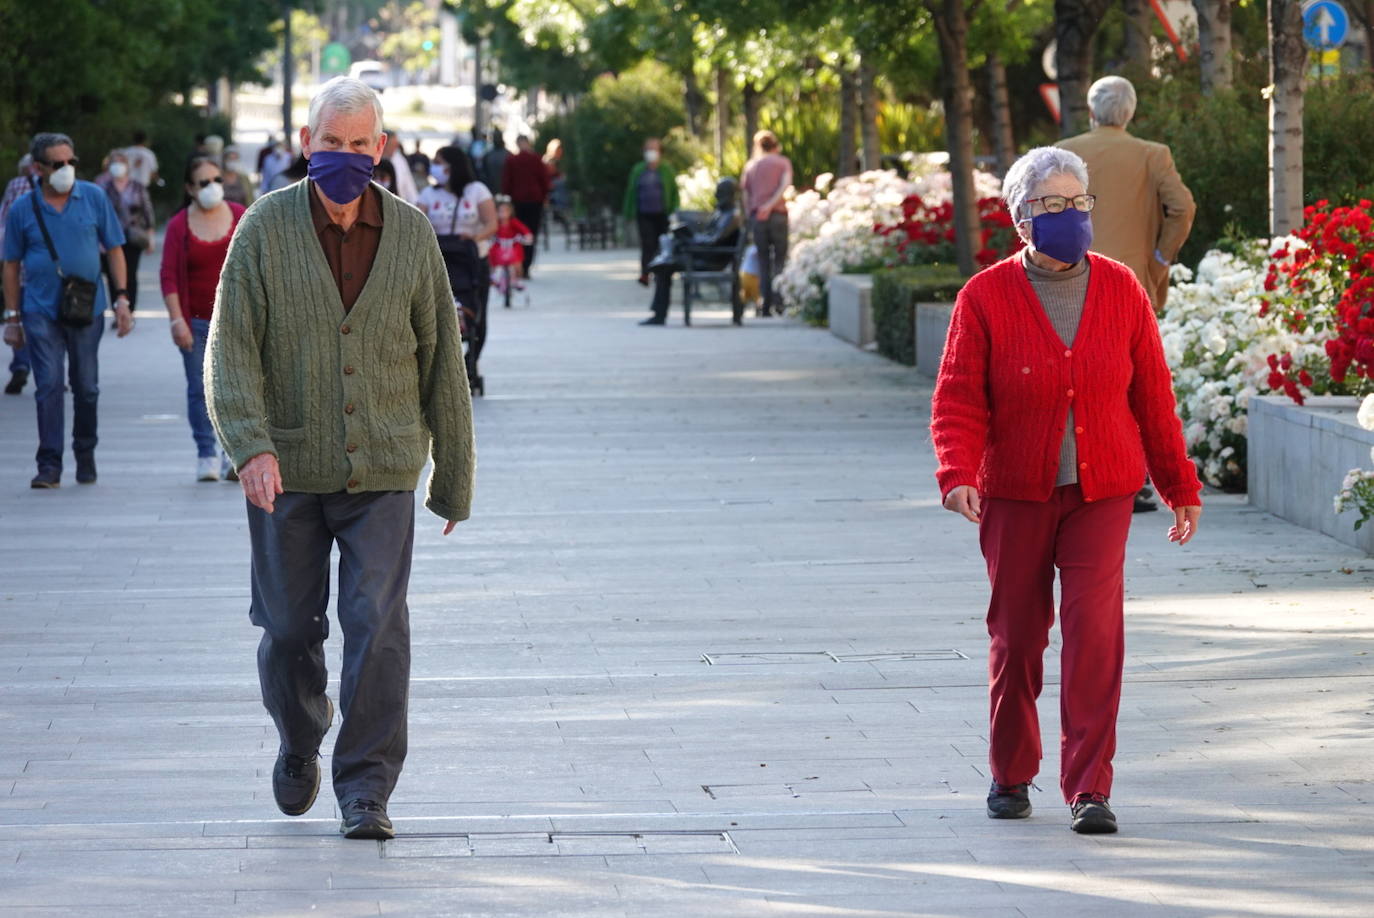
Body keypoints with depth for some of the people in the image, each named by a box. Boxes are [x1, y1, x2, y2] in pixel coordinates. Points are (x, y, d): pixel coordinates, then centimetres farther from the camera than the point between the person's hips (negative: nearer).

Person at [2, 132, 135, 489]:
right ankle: (49, 466, -7)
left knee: (86, 388, 10)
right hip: (41, 311, -1)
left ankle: (85, 454, 29)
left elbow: (114, 249, 7)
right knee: (49, 387, -8)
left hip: (87, 310, 1)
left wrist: (121, 298, -1)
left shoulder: (94, 198, 1)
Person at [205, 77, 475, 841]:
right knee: (289, 628, 9)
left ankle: (367, 791, -4)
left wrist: (454, 475, 7)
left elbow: (442, 358, 6)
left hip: (381, 471, 0)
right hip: (288, 470, 0)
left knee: (378, 626, -10)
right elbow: (231, 349, -9)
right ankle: (300, 743, 38)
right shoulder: (266, 229, -5)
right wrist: (252, 447, -25)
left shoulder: (411, 234, 0)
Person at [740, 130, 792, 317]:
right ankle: (778, 303, -12)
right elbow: (785, 185, -10)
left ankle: (766, 305, 1)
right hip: (777, 214, -2)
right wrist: (770, 206, -13)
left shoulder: (751, 165, 13)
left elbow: (746, 194, 11)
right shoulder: (783, 162, 6)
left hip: (756, 216, 2)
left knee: (763, 261, 6)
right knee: (780, 259, 1)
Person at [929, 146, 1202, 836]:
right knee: (1016, 633, 8)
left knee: (1094, 630, -12)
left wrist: (1180, 486, 12)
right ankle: (1011, 775, 27)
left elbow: (1152, 396, 8)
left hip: (1100, 495, 0)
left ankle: (1089, 788, -10)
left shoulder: (1121, 291, 1)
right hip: (1015, 496, 0)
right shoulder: (986, 298, -5)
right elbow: (957, 399, -6)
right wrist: (958, 475, -23)